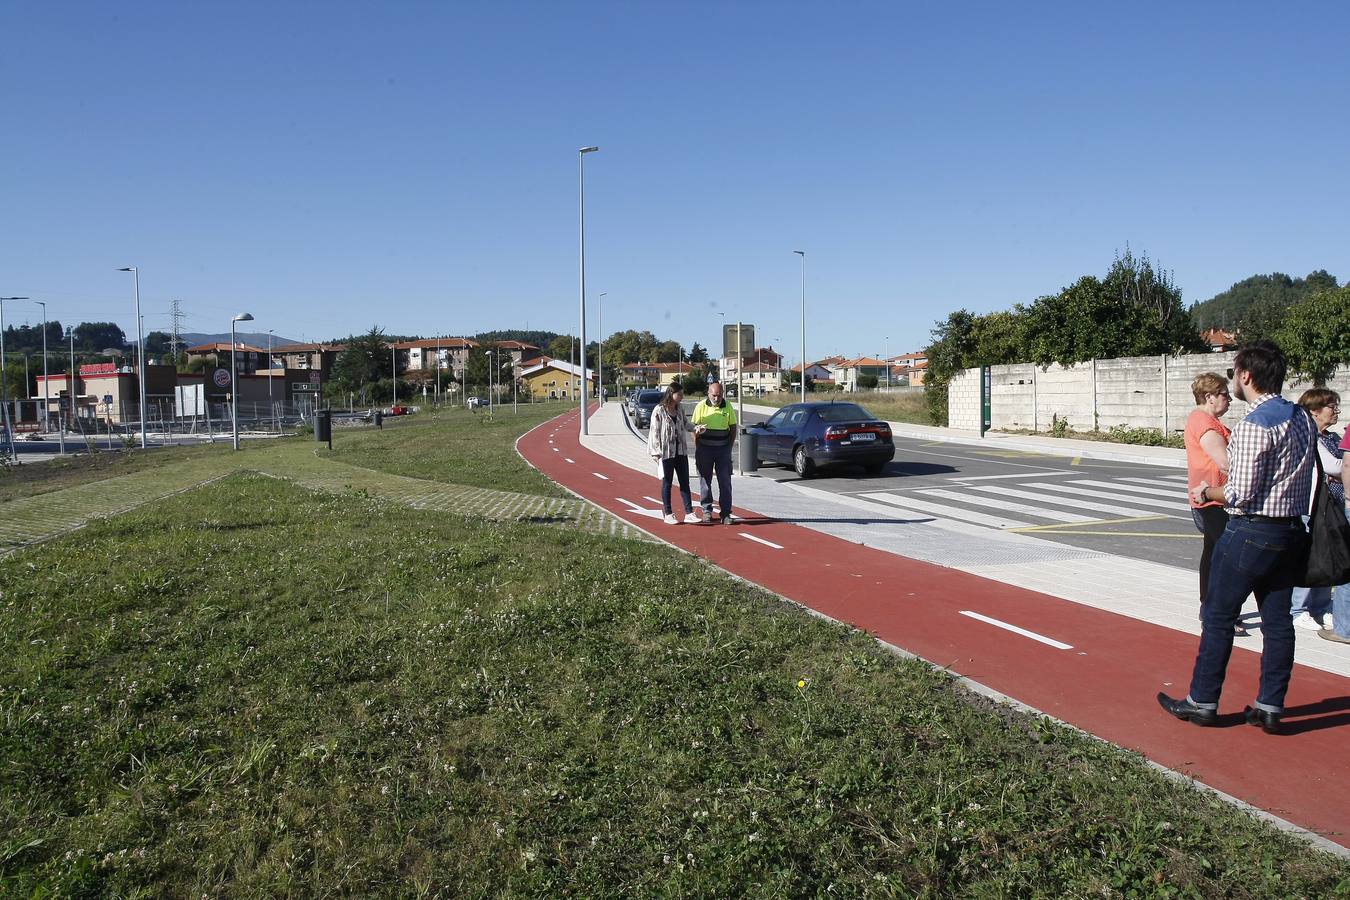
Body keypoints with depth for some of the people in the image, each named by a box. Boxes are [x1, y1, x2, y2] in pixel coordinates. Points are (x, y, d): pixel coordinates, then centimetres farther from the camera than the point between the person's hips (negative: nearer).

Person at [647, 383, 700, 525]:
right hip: (666, 452, -6)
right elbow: (655, 431, -11)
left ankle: (689, 513, 10)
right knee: (667, 483, 5)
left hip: (681, 451, 6)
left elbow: (686, 424, 18)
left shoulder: (680, 409, 8)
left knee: (685, 482, 6)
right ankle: (668, 514, 13)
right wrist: (657, 452, -14)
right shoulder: (659, 410, -11)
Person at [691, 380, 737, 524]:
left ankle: (725, 513, 4)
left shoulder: (727, 407, 2)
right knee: (705, 480, 6)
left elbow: (733, 428, 8)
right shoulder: (701, 406, -3)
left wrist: (729, 447, 1)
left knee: (725, 481, 0)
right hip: (705, 448, -1)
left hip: (723, 448, 1)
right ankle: (707, 511, 17)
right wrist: (697, 449, -7)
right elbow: (695, 428, 0)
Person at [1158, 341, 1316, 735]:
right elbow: (1306, 477, 14)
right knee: (1277, 620, 11)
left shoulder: (1253, 426, -19)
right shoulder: (1304, 419, 8)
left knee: (1218, 617, 4)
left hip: (1250, 532, -8)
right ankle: (1271, 707, 17)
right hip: (1292, 531, 8)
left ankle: (1202, 702, 12)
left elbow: (1242, 494, -20)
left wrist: (1206, 491, -1)